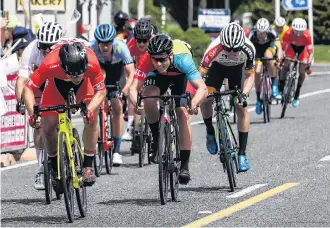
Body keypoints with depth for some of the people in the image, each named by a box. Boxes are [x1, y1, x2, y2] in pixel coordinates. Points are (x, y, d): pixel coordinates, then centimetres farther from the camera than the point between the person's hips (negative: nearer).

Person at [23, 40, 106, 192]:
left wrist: (90, 109, -46)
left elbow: (101, 91, -28)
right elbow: (28, 89, -32)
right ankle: (55, 169, 13)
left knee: (92, 119, -21)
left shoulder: (92, 64, -41)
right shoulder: (50, 65, -42)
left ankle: (88, 166, -7)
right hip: (57, 83, 0)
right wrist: (32, 113, -46)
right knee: (48, 127, -9)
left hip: (85, 85, 0)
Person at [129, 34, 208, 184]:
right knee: (149, 95, -29)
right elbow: (134, 88, -40)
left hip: (180, 75, -1)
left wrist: (194, 103, -66)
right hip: (158, 76, 1)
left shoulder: (182, 59, -41)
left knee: (183, 114, -16)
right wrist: (136, 102, -62)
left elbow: (202, 88, -47)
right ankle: (156, 139, -8)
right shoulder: (146, 60, -37)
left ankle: (184, 166, -9)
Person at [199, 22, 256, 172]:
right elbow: (201, 73, -35)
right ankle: (210, 132, 12)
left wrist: (244, 94, -38)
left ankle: (242, 154, -5)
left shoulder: (248, 49, -35)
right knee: (205, 100, -18)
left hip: (237, 69, 0)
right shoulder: (215, 48, -40)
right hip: (217, 67, 0)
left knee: (241, 108, -10)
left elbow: (250, 75, -22)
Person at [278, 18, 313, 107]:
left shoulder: (307, 36, -39)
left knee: (302, 70, -8)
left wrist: (309, 64, -47)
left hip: (302, 47, -1)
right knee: (285, 65, -19)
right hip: (292, 46, 1)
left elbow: (310, 53, -34)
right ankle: (280, 89, -6)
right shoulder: (288, 33, -37)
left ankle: (297, 95, 9)